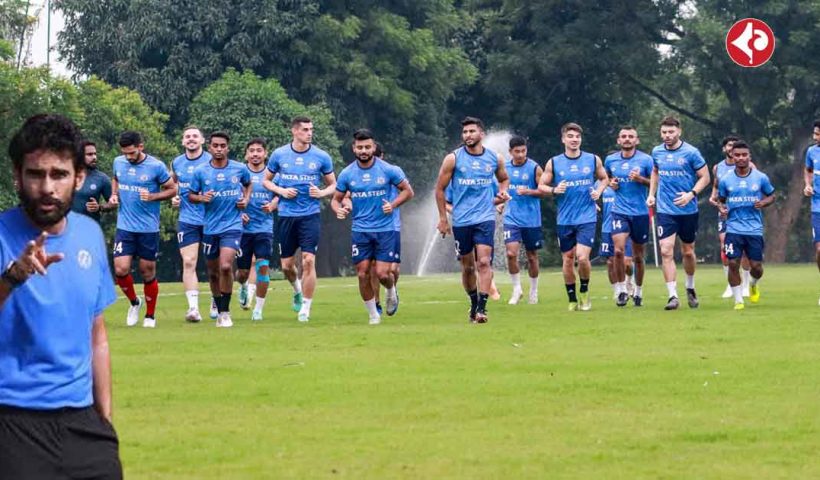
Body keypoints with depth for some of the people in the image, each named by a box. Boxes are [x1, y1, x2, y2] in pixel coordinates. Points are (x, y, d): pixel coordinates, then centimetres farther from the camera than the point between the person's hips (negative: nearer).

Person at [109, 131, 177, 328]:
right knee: (121, 269, -10)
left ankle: (150, 315, 21)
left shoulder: (156, 166, -9)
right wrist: (114, 194, 3)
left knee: (148, 273, 4)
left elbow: (172, 189, 0)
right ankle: (134, 302, 18)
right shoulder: (118, 162, 2)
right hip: (124, 227, 3)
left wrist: (152, 197, -16)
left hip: (149, 228, -3)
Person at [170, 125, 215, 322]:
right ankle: (193, 307, -15)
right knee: (188, 262, -11)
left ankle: (216, 302, 30)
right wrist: (173, 198, 6)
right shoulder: (176, 164, 8)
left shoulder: (212, 161, -3)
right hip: (187, 220, 2)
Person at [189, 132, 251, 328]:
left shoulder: (240, 169, 0)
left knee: (226, 266, -21)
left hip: (232, 225, -2)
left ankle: (225, 311, -10)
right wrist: (202, 198, -13)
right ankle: (219, 311, 28)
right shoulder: (200, 172, -1)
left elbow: (248, 184, 21)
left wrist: (246, 199, 3)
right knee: (213, 273, 10)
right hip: (210, 228, 2)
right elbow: (191, 195, 8)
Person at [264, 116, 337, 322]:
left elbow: (333, 185, 9)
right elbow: (266, 180, 12)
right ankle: (297, 290, 37)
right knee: (287, 265, 5)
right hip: (286, 215, 1)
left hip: (310, 215, -1)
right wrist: (281, 191, -7)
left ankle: (305, 307, -3)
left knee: (308, 260, -12)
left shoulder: (321, 157, 0)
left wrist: (321, 193, -12)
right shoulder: (279, 155, 2)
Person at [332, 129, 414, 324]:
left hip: (385, 229, -2)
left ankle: (391, 291, 27)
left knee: (383, 273, -9)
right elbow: (336, 199, 9)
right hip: (360, 231, 2)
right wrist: (338, 210, -14)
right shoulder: (347, 174, 0)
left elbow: (408, 191, 4)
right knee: (363, 273, -1)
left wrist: (393, 205, -13)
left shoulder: (388, 170, -5)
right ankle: (373, 314, 14)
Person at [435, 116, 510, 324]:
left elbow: (504, 179, 24)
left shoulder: (495, 158, 4)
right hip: (461, 220, 1)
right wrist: (443, 218, 2)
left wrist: (503, 192, 1)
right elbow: (440, 188, 5)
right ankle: (473, 303, 28)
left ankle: (482, 307, -18)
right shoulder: (453, 159, -1)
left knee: (484, 262, -15)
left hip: (485, 218, 0)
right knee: (467, 267, 9)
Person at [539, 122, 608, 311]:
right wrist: (554, 190, -13)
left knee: (582, 257, -15)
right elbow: (541, 185, 7)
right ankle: (572, 299, 21)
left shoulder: (593, 160, 3)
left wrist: (598, 191, -2)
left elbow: (604, 179, 17)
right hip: (565, 220, 1)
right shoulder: (553, 163, 1)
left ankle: (584, 292, 11)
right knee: (568, 260, 6)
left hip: (587, 218, -1)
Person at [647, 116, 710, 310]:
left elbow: (705, 177, -4)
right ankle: (673, 296, -12)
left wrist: (691, 194, -18)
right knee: (666, 252, -12)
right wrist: (651, 194, 11)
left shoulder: (691, 152, -8)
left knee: (688, 252, 11)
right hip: (665, 210, 2)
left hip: (688, 210, -2)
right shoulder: (657, 152, 4)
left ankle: (690, 287, 37)